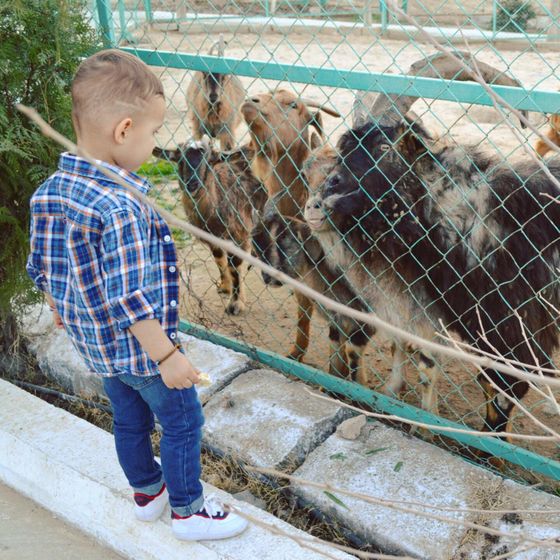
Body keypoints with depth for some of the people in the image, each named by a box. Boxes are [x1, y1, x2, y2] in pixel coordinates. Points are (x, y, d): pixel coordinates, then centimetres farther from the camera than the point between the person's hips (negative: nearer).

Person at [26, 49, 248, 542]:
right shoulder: (121, 209, -32)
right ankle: (188, 511, 31)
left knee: (130, 419, 26)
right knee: (182, 423, 13)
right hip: (139, 345, -8)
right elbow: (129, 298, -30)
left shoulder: (48, 191, -6)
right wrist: (166, 355, -21)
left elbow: (42, 267, 4)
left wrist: (60, 310, 21)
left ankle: (147, 492, 47)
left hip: (94, 343, 8)